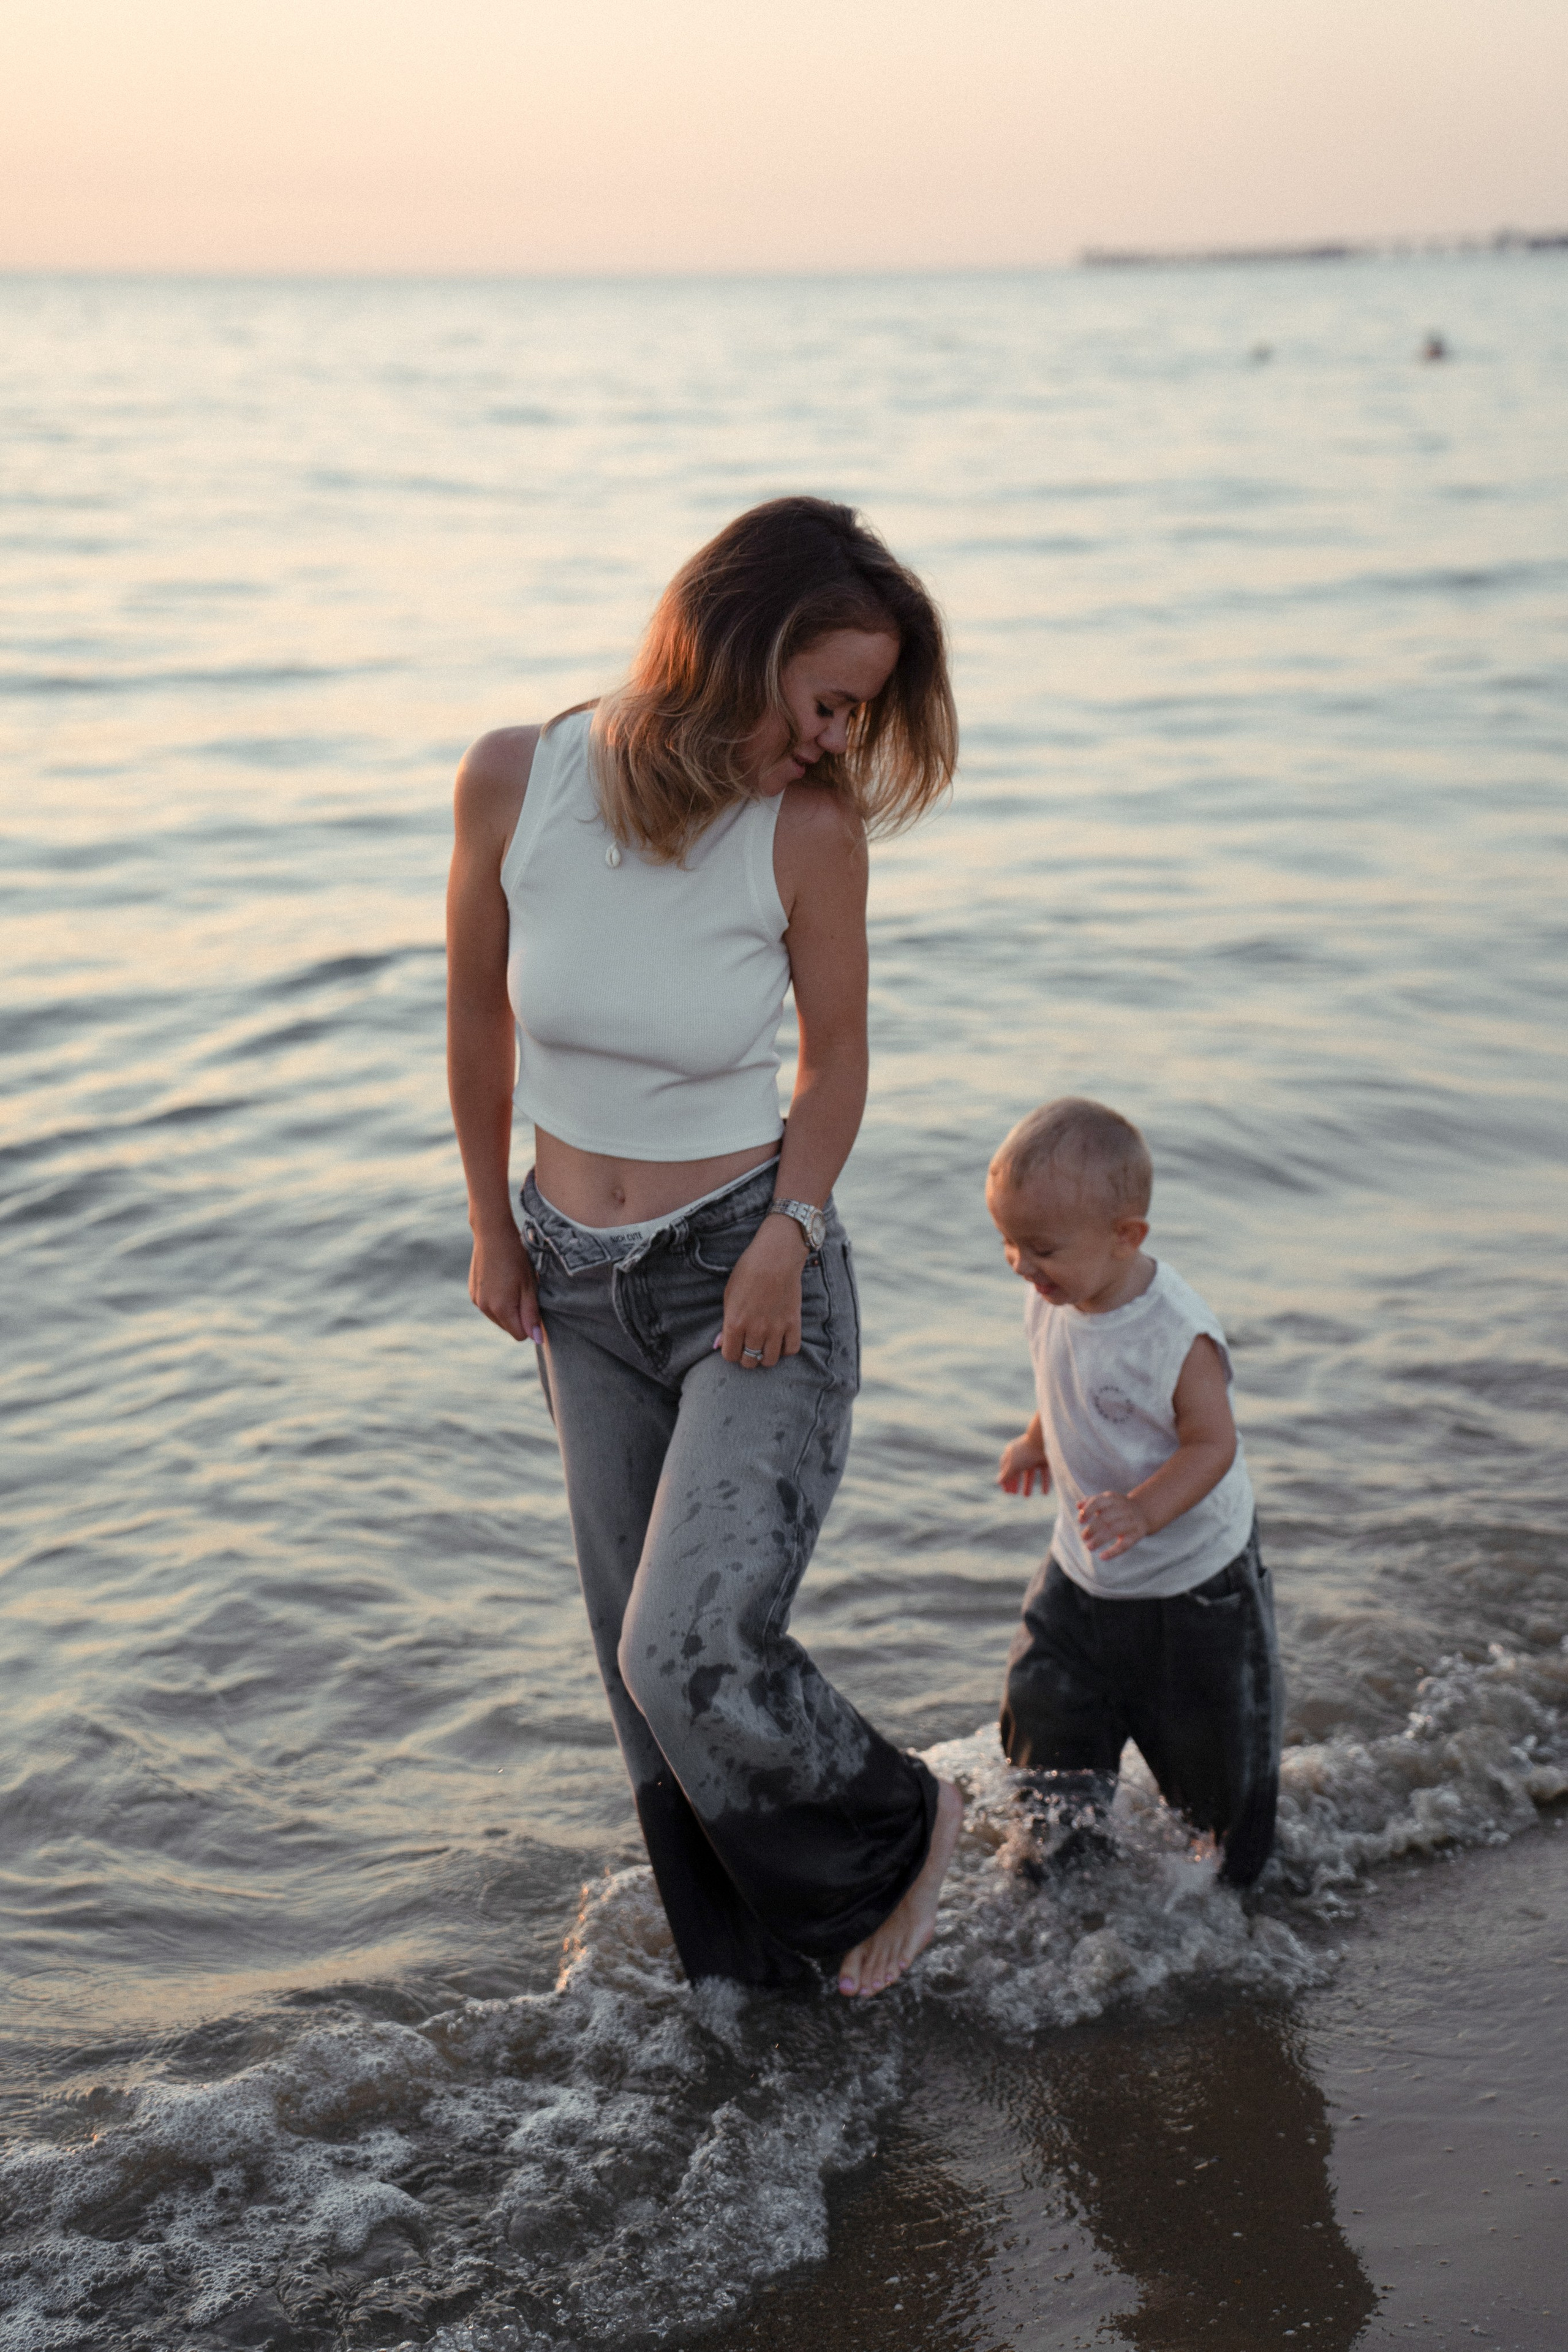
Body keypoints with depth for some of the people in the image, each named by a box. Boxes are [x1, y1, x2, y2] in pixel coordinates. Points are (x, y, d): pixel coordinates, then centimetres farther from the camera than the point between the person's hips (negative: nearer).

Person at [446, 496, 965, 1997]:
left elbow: (836, 1057, -2)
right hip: (580, 1285, 4)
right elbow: (478, 1011, 3)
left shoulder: (812, 828, -18)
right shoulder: (514, 782, -14)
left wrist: (788, 1232, -16)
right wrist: (493, 1227, 10)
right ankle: (754, 1969, 34)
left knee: (693, 1650, -17)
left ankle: (895, 1832, 14)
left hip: (751, 1279, -3)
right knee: (642, 1657, 13)